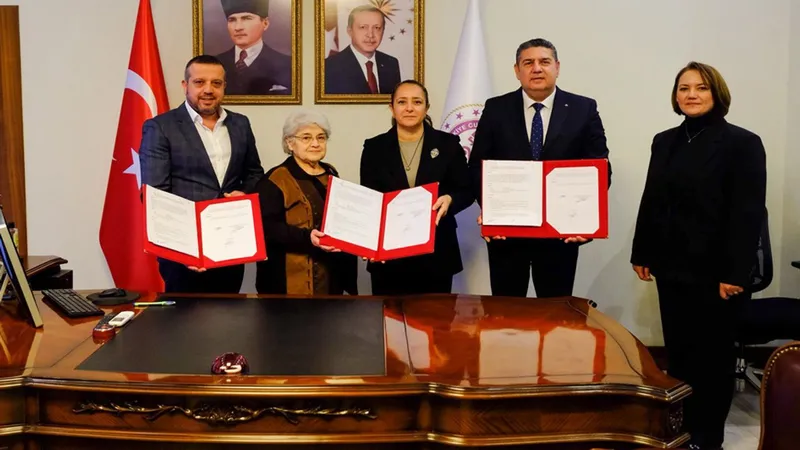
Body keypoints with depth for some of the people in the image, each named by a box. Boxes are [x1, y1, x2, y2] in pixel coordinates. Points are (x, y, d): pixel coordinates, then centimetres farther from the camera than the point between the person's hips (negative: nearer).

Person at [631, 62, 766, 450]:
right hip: (671, 265, 5)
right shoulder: (664, 142, 10)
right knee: (677, 348, 10)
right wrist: (642, 253, 8)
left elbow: (748, 212, -13)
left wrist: (734, 272, -18)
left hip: (713, 268, -5)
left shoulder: (742, 143, -7)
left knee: (712, 351, 7)